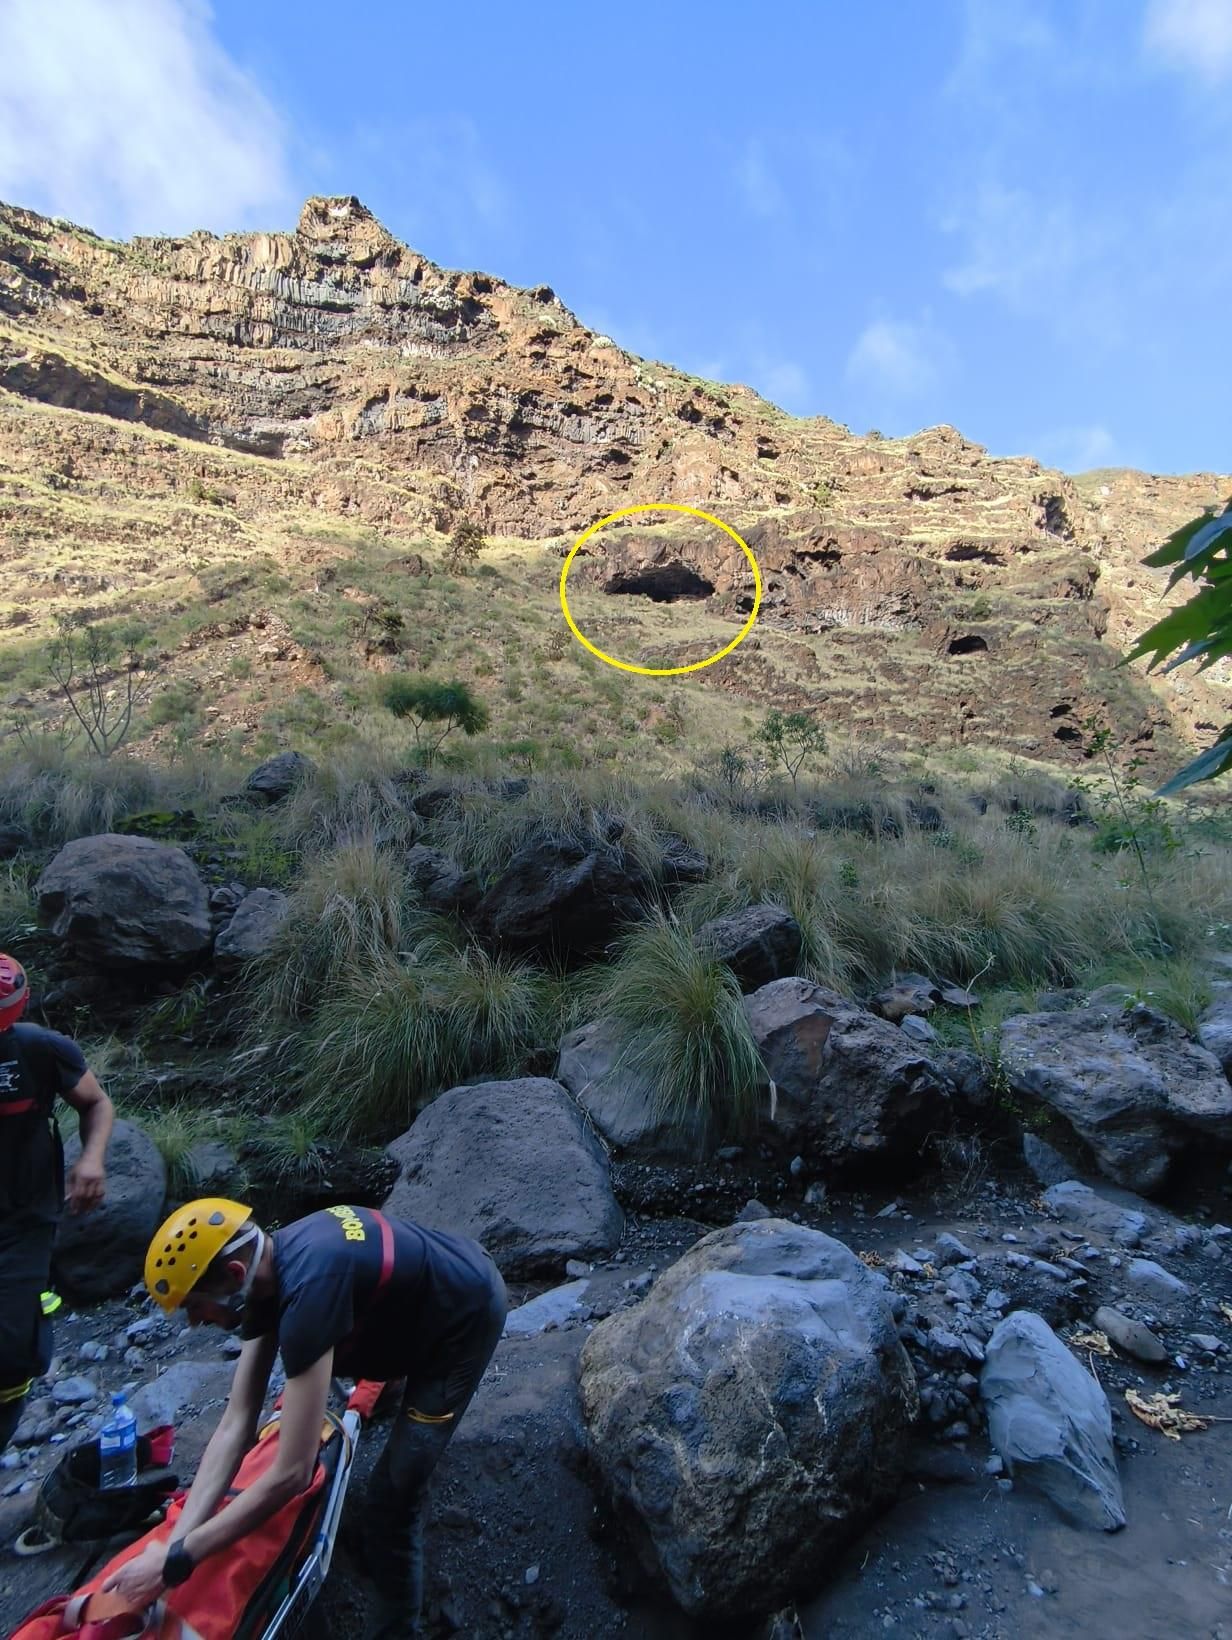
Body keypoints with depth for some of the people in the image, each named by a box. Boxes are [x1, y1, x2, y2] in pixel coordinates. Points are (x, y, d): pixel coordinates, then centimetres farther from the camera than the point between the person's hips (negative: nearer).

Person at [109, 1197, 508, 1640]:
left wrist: (176, 1560, -24)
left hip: (466, 1317, -8)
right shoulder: (264, 1263, -10)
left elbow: (291, 1474, -32)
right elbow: (236, 1423, -6)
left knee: (393, 1492, -4)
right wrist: (176, 1538, -12)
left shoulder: (308, 1291, -38)